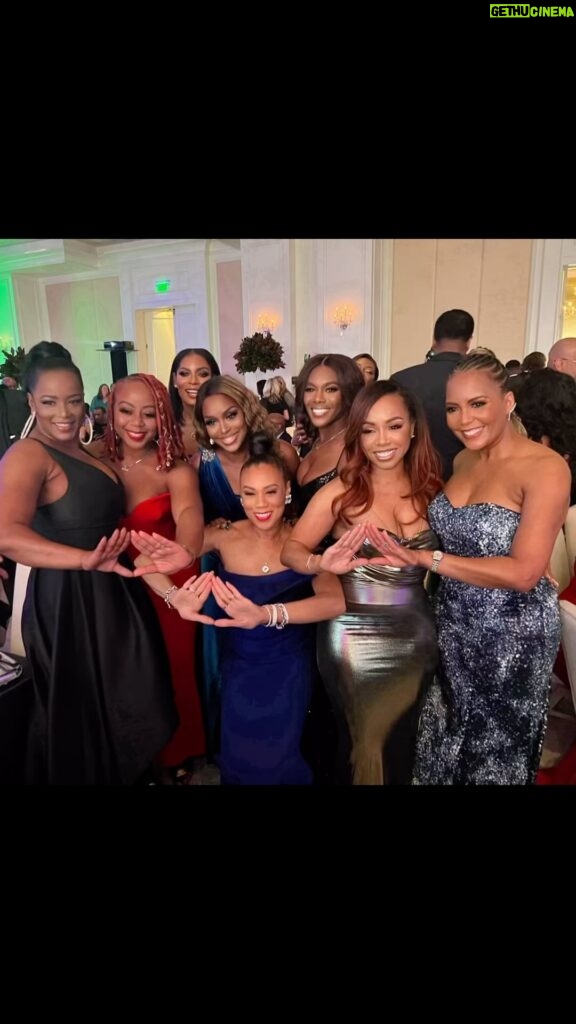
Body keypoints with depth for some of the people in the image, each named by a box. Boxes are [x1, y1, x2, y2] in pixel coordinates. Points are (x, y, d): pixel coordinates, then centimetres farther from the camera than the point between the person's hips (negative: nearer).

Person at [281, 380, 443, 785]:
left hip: (417, 634, 3)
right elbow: (291, 549, -11)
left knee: (401, 739, 22)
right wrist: (322, 563, -32)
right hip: (356, 635, -3)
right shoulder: (341, 491, -9)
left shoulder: (431, 489, -1)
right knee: (364, 739, 15)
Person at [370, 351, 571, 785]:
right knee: (451, 738, 23)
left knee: (497, 751, 17)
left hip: (512, 633, -6)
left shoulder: (546, 468, -20)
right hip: (454, 623, 6)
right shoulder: (463, 461, 2)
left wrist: (428, 559, -24)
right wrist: (421, 557, -12)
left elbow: (524, 573, -25)